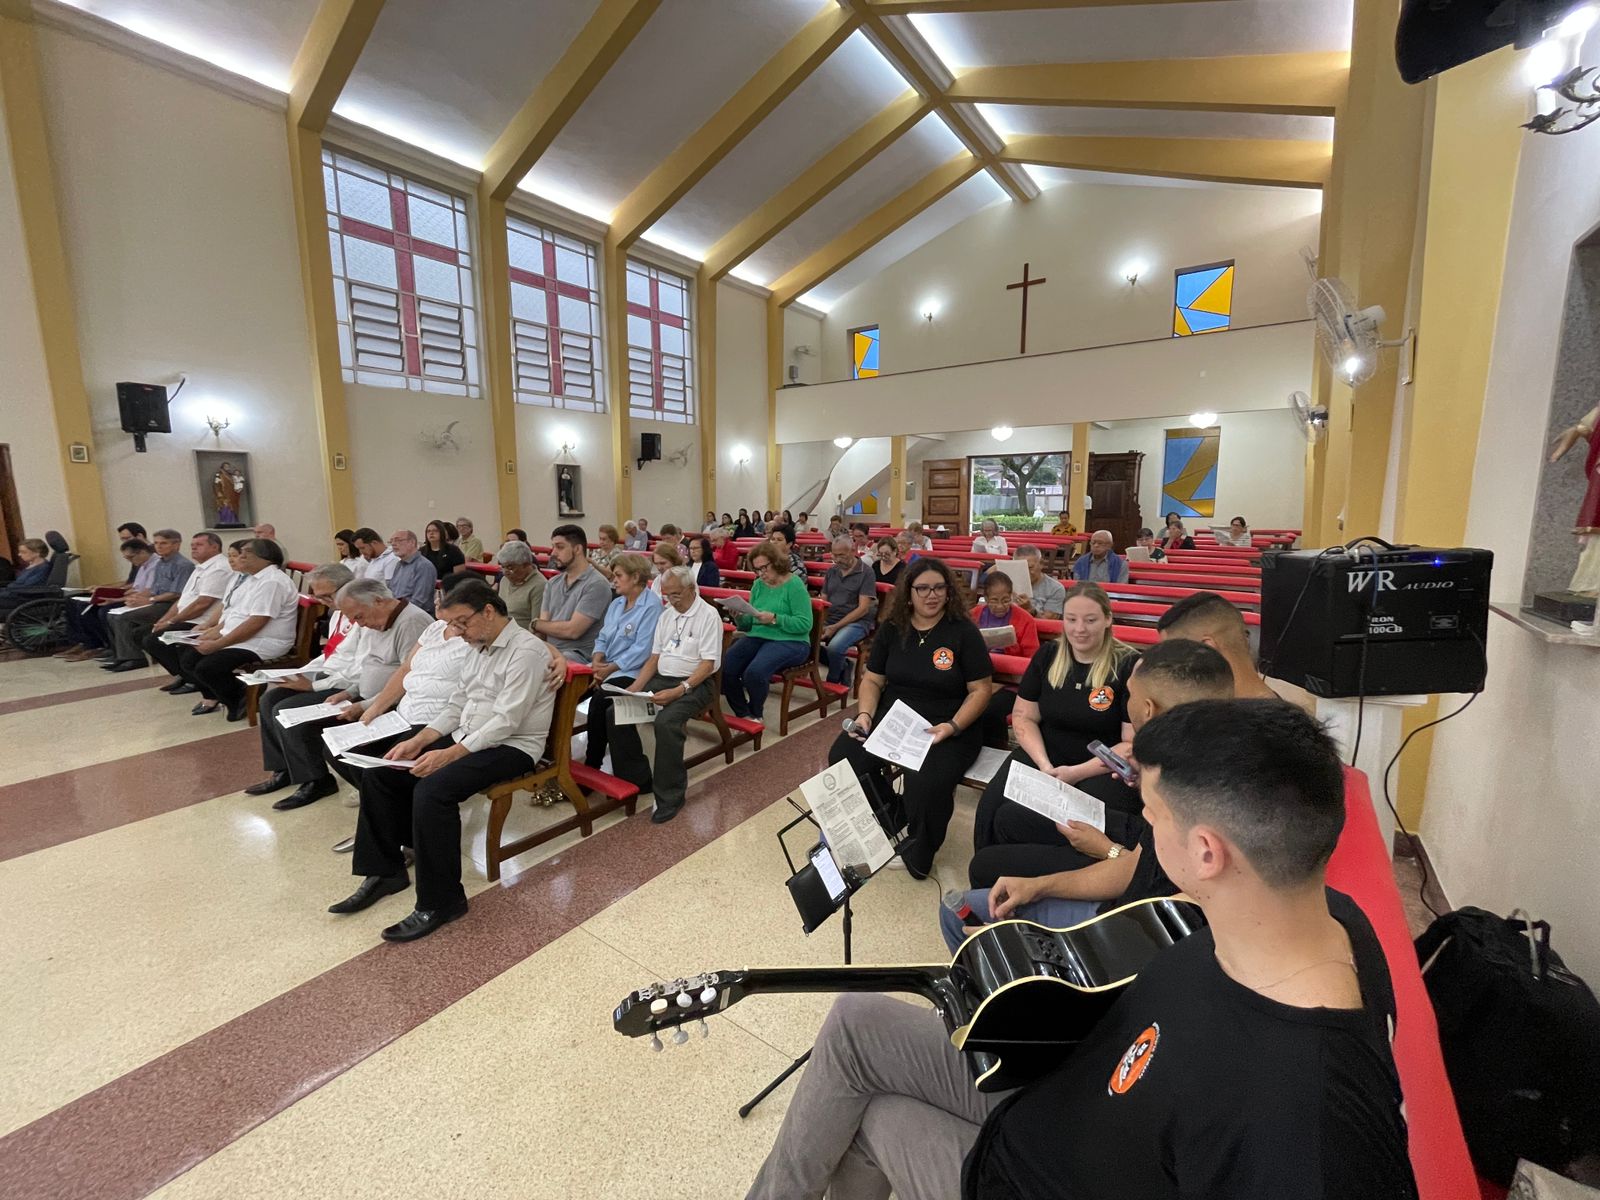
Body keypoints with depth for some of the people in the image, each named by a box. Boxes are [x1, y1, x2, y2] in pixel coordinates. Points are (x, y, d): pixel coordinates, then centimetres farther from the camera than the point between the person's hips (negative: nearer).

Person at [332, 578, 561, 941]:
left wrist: (448, 755, -25)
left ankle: (440, 902, -14)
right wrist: (418, 741, 1)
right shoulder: (480, 647, 12)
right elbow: (458, 705, 14)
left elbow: (505, 722, -23)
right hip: (468, 737, 10)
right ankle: (384, 871, 16)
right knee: (378, 773, 2)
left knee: (432, 790, -29)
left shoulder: (526, 652, -18)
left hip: (511, 747, -9)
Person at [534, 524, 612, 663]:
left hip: (579, 655, -7)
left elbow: (572, 630, -13)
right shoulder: (552, 584, 16)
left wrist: (536, 624, 2)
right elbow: (542, 630, 10)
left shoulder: (596, 584, -9)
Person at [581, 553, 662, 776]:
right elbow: (603, 637, 15)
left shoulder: (651, 606, -11)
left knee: (598, 702, -29)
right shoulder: (617, 604, 16)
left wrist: (609, 668, -16)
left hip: (631, 672, -8)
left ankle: (593, 764, -11)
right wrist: (597, 661, -5)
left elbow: (641, 650, -17)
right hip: (605, 668, 8)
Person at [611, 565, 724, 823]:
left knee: (666, 722, -33)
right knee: (617, 712, -12)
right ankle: (637, 779, 2)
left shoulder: (708, 615, -8)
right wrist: (634, 689, 0)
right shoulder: (666, 615, 13)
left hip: (694, 684, -7)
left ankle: (671, 796, -17)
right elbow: (654, 658, 14)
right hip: (660, 679, 7)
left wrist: (679, 691, -25)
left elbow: (708, 664, -14)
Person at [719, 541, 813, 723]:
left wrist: (774, 619, -22)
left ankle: (756, 714, 1)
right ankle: (742, 713, 3)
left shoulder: (794, 584, -7)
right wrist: (739, 617, -8)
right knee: (724, 667, -19)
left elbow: (805, 624, -14)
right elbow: (748, 625, 13)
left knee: (755, 672, -31)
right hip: (757, 637, 6)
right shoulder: (758, 585, 12)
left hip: (790, 642, -6)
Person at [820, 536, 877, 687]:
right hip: (830, 619, 6)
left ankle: (833, 681, -2)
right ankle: (842, 665, 1)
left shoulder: (866, 573, -4)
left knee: (834, 647, -33)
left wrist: (835, 627, -17)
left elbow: (863, 608, -11)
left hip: (857, 622, -6)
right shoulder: (831, 571, 13)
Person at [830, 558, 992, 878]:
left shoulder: (964, 632, -5)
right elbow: (873, 680, 10)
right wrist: (865, 713, -9)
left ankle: (919, 852, 4)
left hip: (947, 728, -4)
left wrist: (952, 726, -20)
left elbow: (980, 690, -6)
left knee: (925, 785, -32)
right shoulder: (892, 628, 6)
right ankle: (889, 813, 10)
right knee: (843, 756, -20)